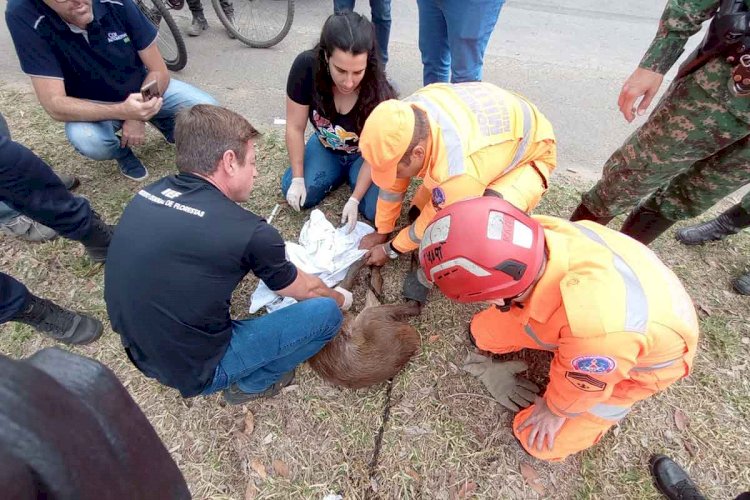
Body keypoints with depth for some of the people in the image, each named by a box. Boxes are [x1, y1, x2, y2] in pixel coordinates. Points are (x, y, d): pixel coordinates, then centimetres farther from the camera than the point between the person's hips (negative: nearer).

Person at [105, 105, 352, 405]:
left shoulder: (149, 193, -4)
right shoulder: (248, 233, -24)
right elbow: (306, 290, -4)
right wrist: (340, 298, 17)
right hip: (195, 371, -7)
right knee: (326, 312, -6)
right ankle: (252, 383, 13)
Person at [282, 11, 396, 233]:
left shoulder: (378, 91, -32)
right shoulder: (306, 67, -28)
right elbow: (295, 128, -17)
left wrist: (354, 199, -23)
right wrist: (298, 178, -16)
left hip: (363, 154, -2)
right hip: (326, 147, 2)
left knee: (378, 209, -22)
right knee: (296, 195, -16)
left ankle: (351, 174, 11)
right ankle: (342, 173, 12)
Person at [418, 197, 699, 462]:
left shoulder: (597, 325, -49)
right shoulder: (533, 233, -34)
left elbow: (581, 384, -24)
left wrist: (555, 410, -3)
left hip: (641, 362, -4)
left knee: (541, 442, 0)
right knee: (485, 331, -2)